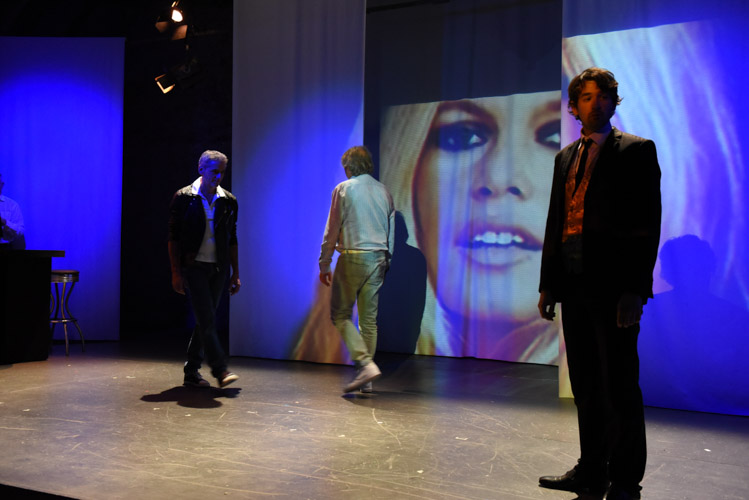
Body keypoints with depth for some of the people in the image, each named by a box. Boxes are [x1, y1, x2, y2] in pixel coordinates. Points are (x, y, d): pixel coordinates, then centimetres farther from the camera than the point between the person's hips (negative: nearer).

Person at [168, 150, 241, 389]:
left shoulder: (228, 201, 8)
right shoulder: (184, 197, -3)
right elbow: (173, 237, -3)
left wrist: (235, 273, 10)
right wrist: (176, 272, -8)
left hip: (218, 268, 4)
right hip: (194, 267, -4)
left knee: (205, 321, 8)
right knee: (206, 320, -11)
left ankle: (192, 371, 18)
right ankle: (219, 369, -6)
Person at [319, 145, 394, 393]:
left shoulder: (344, 189, -2)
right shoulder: (384, 191, 12)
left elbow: (332, 230, -3)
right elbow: (391, 231, 14)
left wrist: (324, 263, 3)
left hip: (353, 256, -5)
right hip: (378, 257, 5)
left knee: (340, 314, 4)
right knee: (369, 318, 8)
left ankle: (365, 363, -13)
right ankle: (366, 381, 12)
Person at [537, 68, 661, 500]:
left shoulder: (636, 151, 0)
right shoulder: (566, 157, 18)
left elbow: (648, 222, -7)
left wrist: (635, 288, -15)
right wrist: (548, 283, 12)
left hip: (614, 286, -6)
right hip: (574, 285, 6)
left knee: (619, 387, 0)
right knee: (586, 386, 12)